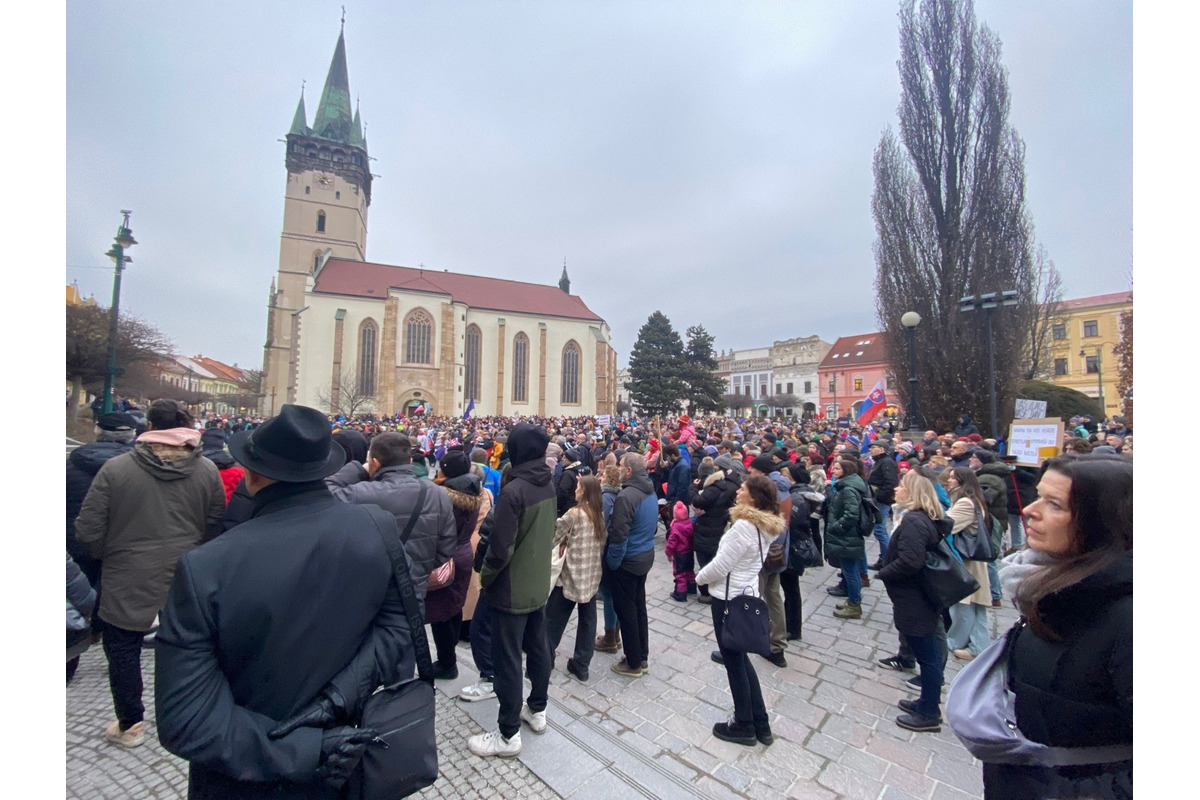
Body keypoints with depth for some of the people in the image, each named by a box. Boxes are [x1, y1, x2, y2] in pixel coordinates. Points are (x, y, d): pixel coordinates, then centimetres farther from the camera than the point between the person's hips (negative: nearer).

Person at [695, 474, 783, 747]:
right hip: (747, 593, 9)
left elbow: (720, 566, -23)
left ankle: (744, 726, 28)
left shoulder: (744, 526, -27)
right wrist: (708, 575, 13)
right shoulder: (766, 525, 2)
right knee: (741, 658, 22)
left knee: (734, 661, 10)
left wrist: (700, 577, -4)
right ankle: (760, 724, 33)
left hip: (729, 597, -9)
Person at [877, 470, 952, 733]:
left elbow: (909, 561, -32)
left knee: (928, 657, 6)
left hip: (914, 602, -10)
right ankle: (928, 703, 37)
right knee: (931, 655, 21)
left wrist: (883, 573, -16)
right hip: (921, 597, 10)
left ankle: (929, 715, 21)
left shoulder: (913, 521, -25)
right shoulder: (928, 519, 7)